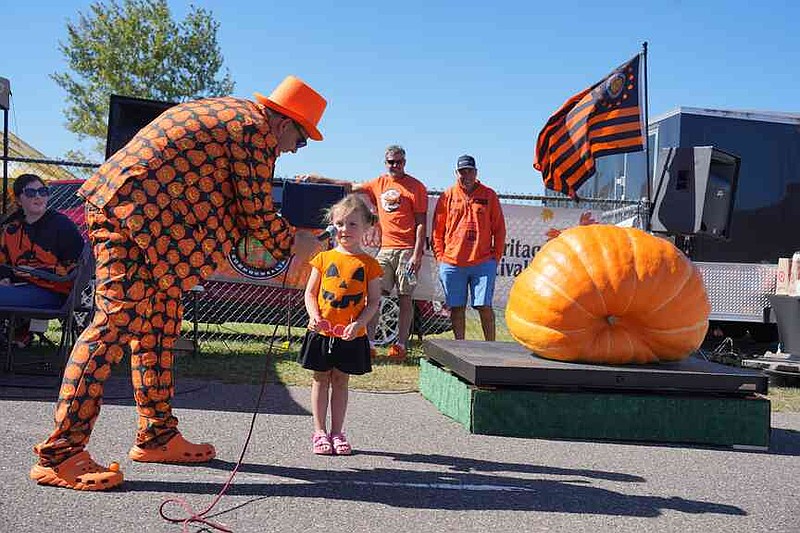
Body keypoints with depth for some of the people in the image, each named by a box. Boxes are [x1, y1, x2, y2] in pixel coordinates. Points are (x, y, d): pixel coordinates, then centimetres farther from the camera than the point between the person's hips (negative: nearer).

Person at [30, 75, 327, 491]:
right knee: (117, 323, -13)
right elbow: (259, 214, -7)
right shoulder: (258, 128, -7)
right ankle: (58, 455, -10)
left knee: (161, 319, 12)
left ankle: (157, 436, 20)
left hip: (140, 214, 11)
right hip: (131, 210, -11)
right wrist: (293, 245, 10)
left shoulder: (228, 114, 22)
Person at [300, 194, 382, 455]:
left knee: (340, 381, 10)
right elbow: (310, 292, 4)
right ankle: (319, 432, 18)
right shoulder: (323, 258, 1)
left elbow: (374, 301, -1)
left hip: (351, 335, 0)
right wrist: (314, 315, -13)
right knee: (321, 380, 9)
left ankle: (337, 433, 20)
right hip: (321, 332, 1)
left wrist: (359, 323, -15)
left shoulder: (369, 264, -1)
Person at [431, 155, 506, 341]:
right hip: (452, 264, 1)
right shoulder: (447, 196, 8)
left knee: (484, 306, -3)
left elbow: (499, 229, 9)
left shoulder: (489, 195, 7)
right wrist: (440, 256, 2)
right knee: (457, 308, 6)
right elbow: (437, 231, 9)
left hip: (483, 263, -1)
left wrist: (496, 256, 2)